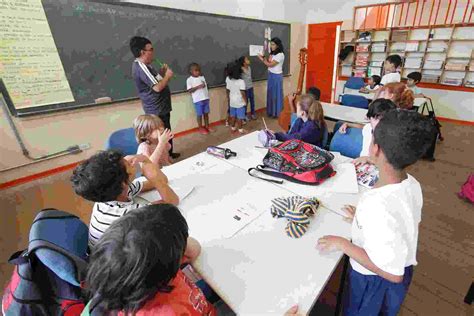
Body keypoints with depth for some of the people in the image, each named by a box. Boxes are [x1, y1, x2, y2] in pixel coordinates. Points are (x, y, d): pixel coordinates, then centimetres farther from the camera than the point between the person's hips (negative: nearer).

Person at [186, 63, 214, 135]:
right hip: (198, 100, -5)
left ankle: (207, 126, 28)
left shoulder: (202, 77, 9)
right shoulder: (189, 80, -7)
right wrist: (198, 87, -23)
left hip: (206, 98, 5)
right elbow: (189, 90, -13)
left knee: (206, 113, 13)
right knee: (199, 114, 5)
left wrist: (207, 96, 9)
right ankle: (201, 128, 18)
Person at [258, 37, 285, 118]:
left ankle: (277, 113, 14)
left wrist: (262, 59, -12)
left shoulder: (280, 55, -18)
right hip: (271, 75, 8)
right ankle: (271, 111, 24)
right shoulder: (272, 53, 10)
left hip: (277, 76, -8)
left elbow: (270, 64, -19)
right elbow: (268, 61, 8)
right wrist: (263, 57, -7)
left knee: (276, 94, 1)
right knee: (270, 93, 13)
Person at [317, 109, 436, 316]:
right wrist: (365, 218, 8)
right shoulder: (412, 184, -16)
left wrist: (342, 244, -26)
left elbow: (392, 273, -32)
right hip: (404, 270, 6)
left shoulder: (377, 207, -42)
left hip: (375, 282, -6)